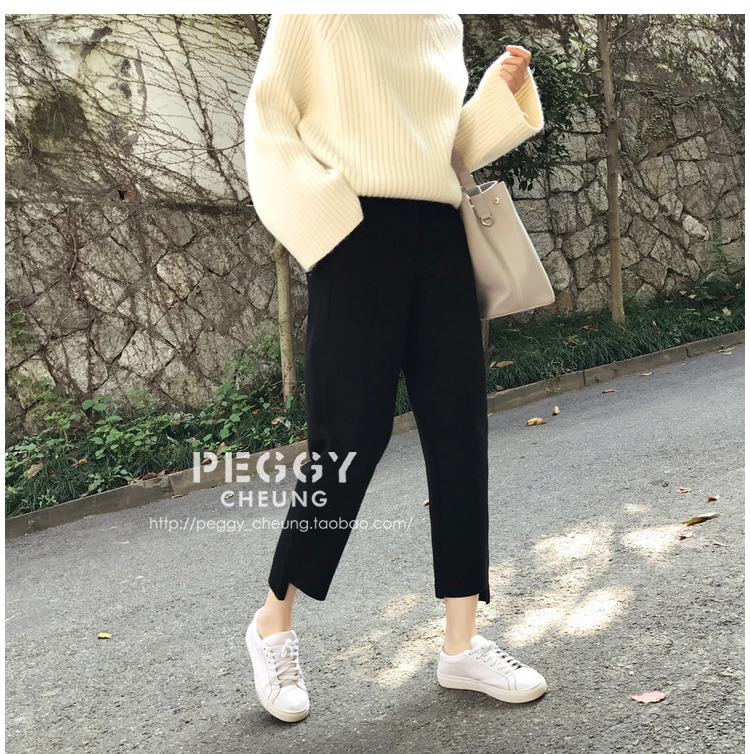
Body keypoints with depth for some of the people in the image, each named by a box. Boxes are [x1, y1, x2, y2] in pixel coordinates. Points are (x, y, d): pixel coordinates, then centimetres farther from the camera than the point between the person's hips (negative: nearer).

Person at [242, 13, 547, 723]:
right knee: (351, 437, -5)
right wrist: (321, 220, -14)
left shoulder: (445, 21, 19)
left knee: (460, 432, 2)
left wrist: (507, 88, 5)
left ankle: (462, 644, 12)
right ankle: (273, 622, 16)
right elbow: (269, 114, -3)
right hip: (354, 235, -6)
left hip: (439, 237, 6)